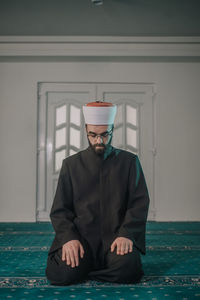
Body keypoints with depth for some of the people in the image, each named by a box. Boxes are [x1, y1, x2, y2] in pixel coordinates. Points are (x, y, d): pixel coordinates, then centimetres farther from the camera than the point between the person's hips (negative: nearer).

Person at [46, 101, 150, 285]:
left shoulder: (129, 161, 9)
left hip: (117, 236, 0)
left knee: (128, 268, -30)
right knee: (60, 274, -25)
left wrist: (126, 234, -14)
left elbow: (140, 203, 3)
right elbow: (60, 209, 7)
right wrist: (69, 238, -12)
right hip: (80, 236, 1)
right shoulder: (71, 164, 11)